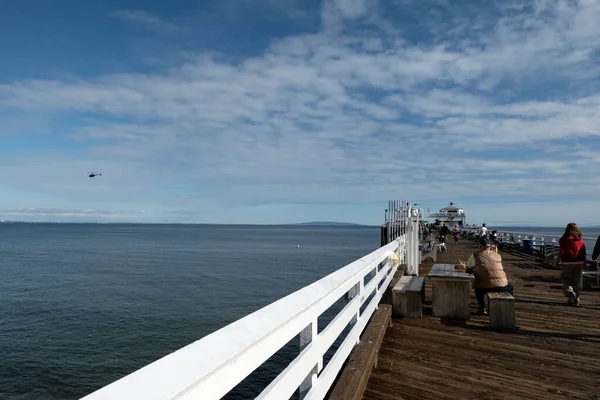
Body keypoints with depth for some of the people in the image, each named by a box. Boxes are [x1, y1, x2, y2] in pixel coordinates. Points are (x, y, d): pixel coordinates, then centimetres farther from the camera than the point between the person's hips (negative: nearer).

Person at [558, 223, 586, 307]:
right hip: (579, 263, 4)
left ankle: (571, 294, -12)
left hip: (567, 263, -3)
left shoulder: (564, 239, -6)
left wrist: (559, 262, -3)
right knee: (576, 281, 12)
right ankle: (576, 299, 16)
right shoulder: (580, 240, 4)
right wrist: (584, 262, 14)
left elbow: (561, 252, -8)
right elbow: (584, 253, 6)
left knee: (565, 279, 10)